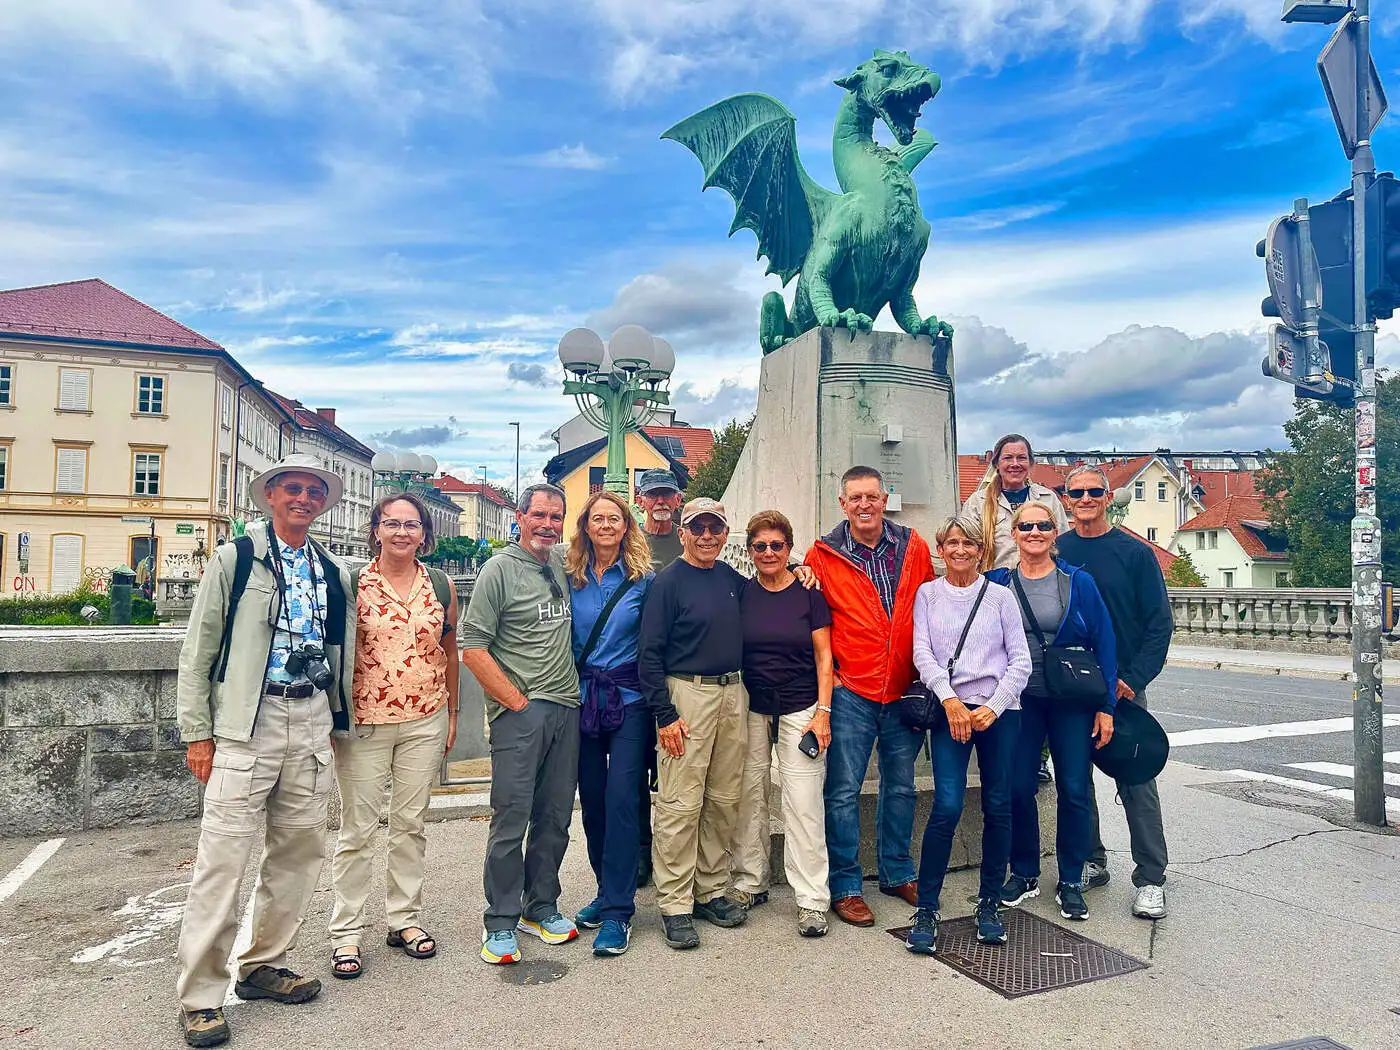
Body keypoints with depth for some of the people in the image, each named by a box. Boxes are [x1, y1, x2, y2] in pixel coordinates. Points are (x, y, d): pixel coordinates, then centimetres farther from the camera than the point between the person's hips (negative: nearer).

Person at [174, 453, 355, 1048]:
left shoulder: (333, 574, 13)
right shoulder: (235, 559, 1)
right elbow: (197, 651, 0)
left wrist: (335, 720, 14)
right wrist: (197, 731, -4)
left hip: (311, 724, 5)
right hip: (247, 722, -4)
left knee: (298, 850, 10)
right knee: (223, 856, -4)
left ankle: (263, 966, 27)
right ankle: (199, 994, 10)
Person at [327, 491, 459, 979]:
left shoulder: (441, 585, 5)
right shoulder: (352, 583, -4)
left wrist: (452, 713, 11)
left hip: (425, 722, 3)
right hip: (364, 722, -2)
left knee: (411, 824, 12)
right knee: (357, 829, 5)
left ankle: (405, 919, 27)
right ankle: (346, 933, 18)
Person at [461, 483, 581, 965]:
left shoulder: (563, 564, 11)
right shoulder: (500, 569, -6)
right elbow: (473, 648, -10)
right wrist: (517, 701, -11)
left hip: (566, 708, 6)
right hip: (519, 711, -6)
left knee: (555, 816, 12)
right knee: (511, 817, -2)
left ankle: (540, 908, 27)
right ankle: (500, 924, 13)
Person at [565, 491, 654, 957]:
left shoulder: (643, 579, -1)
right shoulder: (571, 579, 5)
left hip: (629, 700, -3)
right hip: (583, 701, 3)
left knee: (620, 799, -8)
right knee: (591, 799, 10)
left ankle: (618, 911, 2)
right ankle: (607, 890, 29)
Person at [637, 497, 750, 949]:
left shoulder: (733, 579, 11)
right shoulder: (668, 581, -6)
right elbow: (649, 653, -9)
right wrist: (664, 714, -14)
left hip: (734, 695, 6)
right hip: (687, 695, -6)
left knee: (725, 800, 11)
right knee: (680, 805, -4)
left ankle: (711, 891, 25)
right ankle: (675, 905, 8)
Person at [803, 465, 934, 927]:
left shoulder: (914, 547, 4)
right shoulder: (823, 555, -3)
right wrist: (826, 673, -4)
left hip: (904, 690, 3)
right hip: (850, 693, -3)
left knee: (901, 786, 16)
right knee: (844, 792, 2)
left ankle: (898, 873, 33)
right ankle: (845, 886, 16)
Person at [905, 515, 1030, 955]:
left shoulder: (999, 596, 7)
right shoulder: (927, 594, 8)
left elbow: (1021, 659, 4)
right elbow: (922, 653, -1)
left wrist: (994, 706, -9)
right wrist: (950, 700, -14)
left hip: (999, 711, 1)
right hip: (950, 710, -1)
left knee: (998, 807, 5)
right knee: (947, 807, -11)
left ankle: (990, 902, 22)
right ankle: (926, 909, 1)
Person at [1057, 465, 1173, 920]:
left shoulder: (1135, 553, -1)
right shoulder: (1054, 554, 4)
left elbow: (1159, 623, -3)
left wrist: (1133, 678, -11)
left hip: (1123, 686, -2)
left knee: (1136, 780, 0)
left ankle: (1151, 879, 11)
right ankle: (1090, 863, 26)